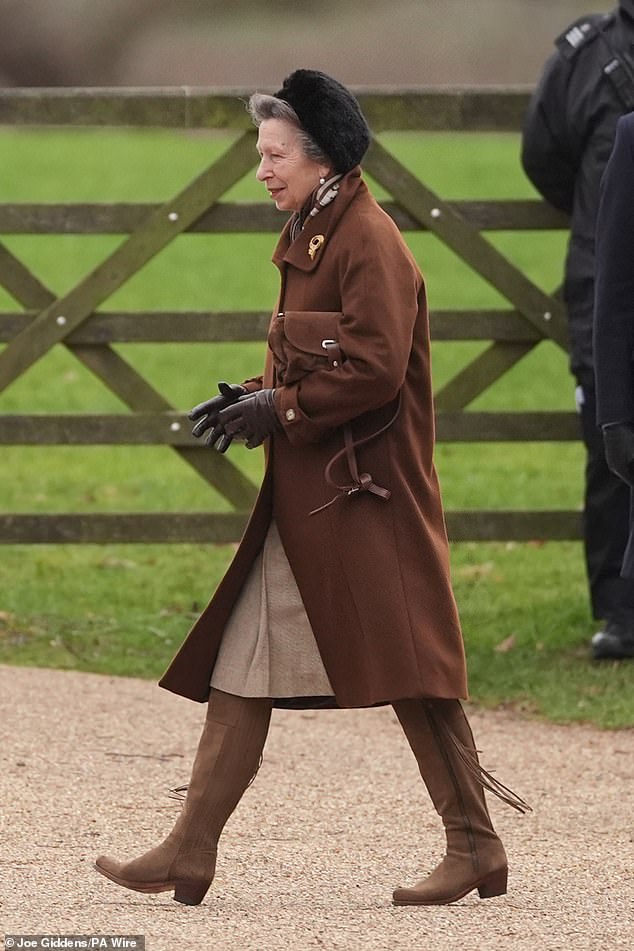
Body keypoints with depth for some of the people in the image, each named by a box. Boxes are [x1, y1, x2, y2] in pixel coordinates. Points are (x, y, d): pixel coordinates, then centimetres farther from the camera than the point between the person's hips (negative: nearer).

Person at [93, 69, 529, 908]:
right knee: (243, 665, 6)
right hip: (306, 495, 10)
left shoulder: (369, 240, -14)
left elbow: (375, 368, -21)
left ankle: (476, 846, 4)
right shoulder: (309, 240, 15)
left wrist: (280, 409, -17)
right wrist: (251, 398, 5)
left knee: (407, 663, -5)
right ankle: (190, 854, 6)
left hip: (363, 497, -10)